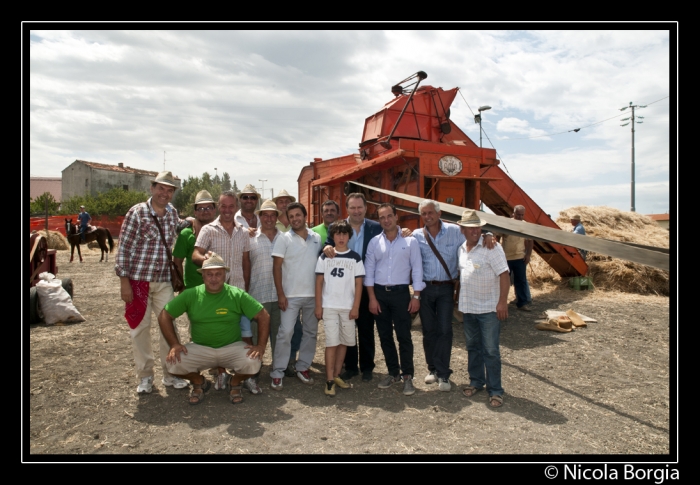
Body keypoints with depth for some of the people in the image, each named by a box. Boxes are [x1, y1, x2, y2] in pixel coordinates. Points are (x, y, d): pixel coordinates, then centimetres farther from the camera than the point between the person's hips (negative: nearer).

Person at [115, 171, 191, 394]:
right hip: (138, 280, -4)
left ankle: (170, 373, 20)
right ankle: (145, 376, 21)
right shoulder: (137, 212, -9)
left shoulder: (172, 212, 5)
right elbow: (123, 248, -9)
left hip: (164, 281, 4)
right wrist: (124, 281, -12)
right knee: (140, 327, 6)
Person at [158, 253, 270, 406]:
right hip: (200, 348, 2)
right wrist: (174, 344, -9)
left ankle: (235, 383, 9)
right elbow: (164, 316, 2)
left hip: (232, 347, -1)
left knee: (252, 362, -29)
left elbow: (263, 316, -7)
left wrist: (261, 346, -17)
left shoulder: (237, 295, -8)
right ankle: (199, 383, 11)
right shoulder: (190, 295, -4)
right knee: (174, 363, -24)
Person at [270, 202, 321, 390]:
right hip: (291, 295, -4)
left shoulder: (316, 238, 6)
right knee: (285, 333, -4)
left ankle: (303, 367, 26)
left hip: (313, 294, 4)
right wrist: (280, 294, -11)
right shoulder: (284, 239, -4)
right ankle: (277, 372, 8)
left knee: (310, 332, 11)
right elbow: (276, 267, -7)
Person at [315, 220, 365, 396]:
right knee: (332, 342, -2)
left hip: (348, 307, 1)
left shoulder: (355, 258, 2)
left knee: (344, 342, 9)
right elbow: (319, 282, 3)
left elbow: (358, 284, 1)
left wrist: (355, 307, -5)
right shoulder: (324, 257, 3)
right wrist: (318, 306, -2)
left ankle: (336, 375, 22)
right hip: (329, 306, -1)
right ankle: (329, 381, 3)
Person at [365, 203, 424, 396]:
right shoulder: (374, 242, 3)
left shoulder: (410, 240, -2)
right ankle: (393, 372, 25)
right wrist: (372, 298, -1)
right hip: (379, 293, 3)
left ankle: (407, 376, 13)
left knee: (404, 336, 0)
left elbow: (417, 269, -1)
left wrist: (416, 296, -5)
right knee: (385, 336, 10)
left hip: (401, 293, -2)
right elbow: (369, 270, 4)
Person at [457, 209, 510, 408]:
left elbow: (504, 275, -16)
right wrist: (459, 299, 16)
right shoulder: (461, 249, 7)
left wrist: (502, 302, -21)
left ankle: (495, 391, 13)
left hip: (489, 309, -6)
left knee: (491, 351, 1)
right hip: (468, 308, 6)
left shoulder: (491, 247, -13)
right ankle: (476, 381, 32)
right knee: (473, 348, 16)